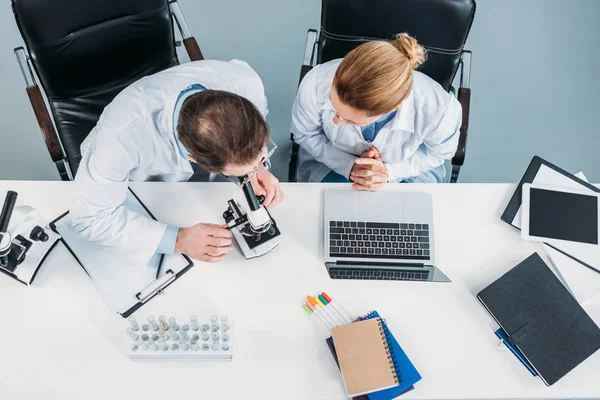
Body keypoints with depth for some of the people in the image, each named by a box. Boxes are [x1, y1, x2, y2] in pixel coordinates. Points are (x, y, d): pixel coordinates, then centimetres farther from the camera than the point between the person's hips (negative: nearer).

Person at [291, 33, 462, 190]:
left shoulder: (437, 110, -37)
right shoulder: (316, 83, -36)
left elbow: (440, 151, -11)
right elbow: (305, 134, -13)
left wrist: (389, 171, -27)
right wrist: (350, 166, -27)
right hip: (334, 163, 0)